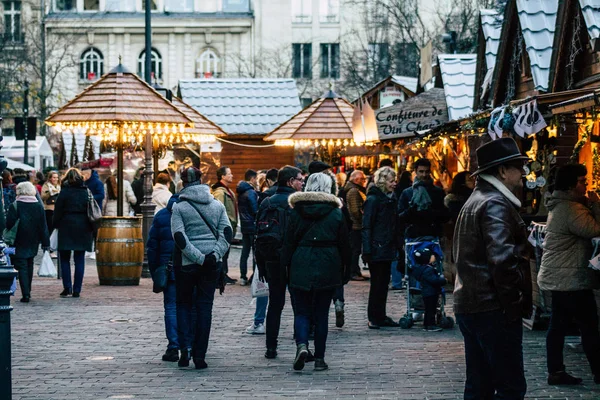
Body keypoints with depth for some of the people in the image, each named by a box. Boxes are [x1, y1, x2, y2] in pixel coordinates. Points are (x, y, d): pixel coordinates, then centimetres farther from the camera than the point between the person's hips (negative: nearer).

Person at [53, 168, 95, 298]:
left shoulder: (64, 192, -5)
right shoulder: (87, 192, 3)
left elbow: (58, 211, -5)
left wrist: (56, 224, 4)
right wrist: (91, 229, 10)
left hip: (66, 228, -2)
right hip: (83, 229, 2)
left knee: (64, 259, 7)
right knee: (79, 260, 5)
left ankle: (67, 287, -3)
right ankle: (77, 290, 3)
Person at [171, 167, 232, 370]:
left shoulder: (179, 207, -4)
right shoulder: (217, 205, 6)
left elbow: (180, 238, -13)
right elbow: (227, 233, -1)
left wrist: (199, 258, -13)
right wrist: (215, 254, -9)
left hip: (187, 264, -2)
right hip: (211, 265, 2)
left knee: (184, 304, 13)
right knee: (205, 307, 6)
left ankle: (184, 347, -3)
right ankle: (199, 355, 3)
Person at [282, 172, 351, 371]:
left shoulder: (296, 211, 0)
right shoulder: (336, 213, -1)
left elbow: (289, 241, 0)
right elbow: (344, 244, 2)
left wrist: (286, 266, 5)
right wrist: (344, 272, 9)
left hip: (301, 267, 0)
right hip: (327, 269, 0)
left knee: (301, 310, 7)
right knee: (321, 313, 8)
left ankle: (302, 344, -20)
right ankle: (319, 358, 8)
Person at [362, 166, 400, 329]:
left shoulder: (391, 199, 13)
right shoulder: (373, 199, -11)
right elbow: (367, 226, -14)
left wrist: (396, 247, 14)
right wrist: (367, 251, -19)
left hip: (388, 248, 8)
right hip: (376, 249, -8)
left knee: (384, 283, 11)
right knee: (377, 283, -3)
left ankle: (380, 316, 17)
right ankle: (373, 318, 4)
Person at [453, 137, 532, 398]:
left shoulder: (476, 200, 19)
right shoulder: (495, 204, -14)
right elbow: (502, 259, -26)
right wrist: (515, 302, -17)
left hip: (469, 306, 10)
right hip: (493, 308, -10)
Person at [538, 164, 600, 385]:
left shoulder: (561, 206, 16)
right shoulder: (571, 209, -18)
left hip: (558, 277, 10)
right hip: (571, 278, -10)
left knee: (559, 324, 8)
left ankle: (556, 371, 8)